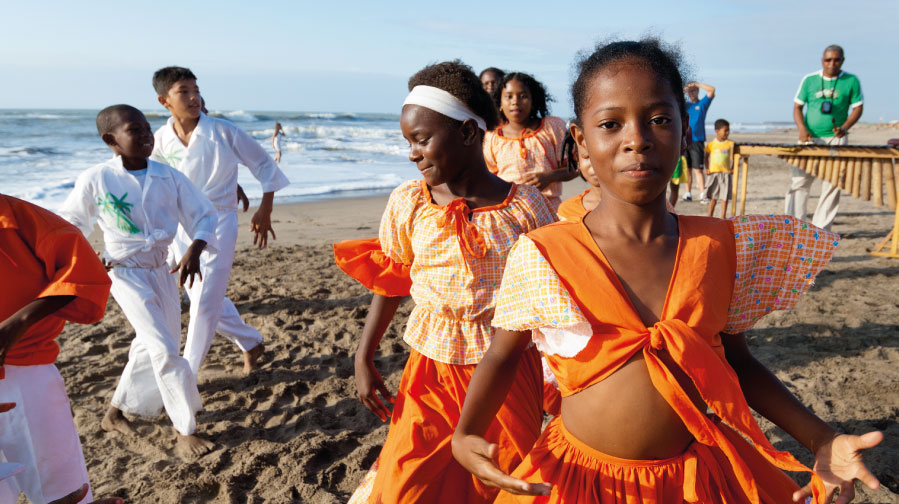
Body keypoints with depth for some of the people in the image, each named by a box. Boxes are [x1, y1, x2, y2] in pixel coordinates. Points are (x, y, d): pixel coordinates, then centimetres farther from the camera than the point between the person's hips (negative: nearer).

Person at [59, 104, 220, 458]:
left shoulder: (168, 177, -8)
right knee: (165, 349, -11)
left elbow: (204, 215, -4)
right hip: (126, 273, -5)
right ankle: (185, 431, 1)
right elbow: (71, 222, 4)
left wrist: (194, 250, -20)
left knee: (150, 347, 16)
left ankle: (115, 412, 39)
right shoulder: (94, 180, -13)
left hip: (161, 270, 5)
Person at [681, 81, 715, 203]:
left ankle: (702, 194, -8)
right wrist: (682, 91, 3)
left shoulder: (702, 104, 7)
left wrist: (696, 84, -4)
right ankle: (688, 193, 10)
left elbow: (712, 90, -4)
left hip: (697, 141, -3)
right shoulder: (685, 105, 17)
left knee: (698, 169, -8)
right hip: (684, 141, 3)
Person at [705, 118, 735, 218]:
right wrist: (707, 168, 1)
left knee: (725, 196, 1)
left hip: (726, 173, 0)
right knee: (713, 197, 7)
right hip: (713, 173, 0)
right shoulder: (711, 145, 1)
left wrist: (732, 168, -11)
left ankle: (723, 216, 9)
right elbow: (706, 158, 10)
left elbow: (731, 157, 1)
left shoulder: (730, 144, 1)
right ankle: (710, 216, 15)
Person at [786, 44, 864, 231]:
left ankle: (820, 230, 8)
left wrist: (845, 128, -14)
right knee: (799, 182, -3)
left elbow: (858, 107, 4)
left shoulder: (851, 81, 2)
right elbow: (797, 106, 5)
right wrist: (802, 129, -11)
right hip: (809, 139, 0)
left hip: (836, 140, 0)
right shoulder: (809, 80, 3)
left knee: (831, 186, 0)